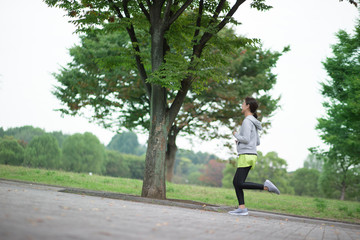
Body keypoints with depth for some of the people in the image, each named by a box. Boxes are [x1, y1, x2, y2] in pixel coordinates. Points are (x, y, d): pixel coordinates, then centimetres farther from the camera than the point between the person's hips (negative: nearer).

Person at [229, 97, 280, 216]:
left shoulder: (247, 121, -10)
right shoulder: (254, 122, 18)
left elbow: (246, 139, -19)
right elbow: (257, 142, 21)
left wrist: (236, 135, -1)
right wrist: (240, 140, 17)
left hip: (246, 156, -9)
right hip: (249, 156, 9)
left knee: (240, 183, -11)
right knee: (236, 182, 6)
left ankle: (266, 186, -12)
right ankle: (242, 208, 1)